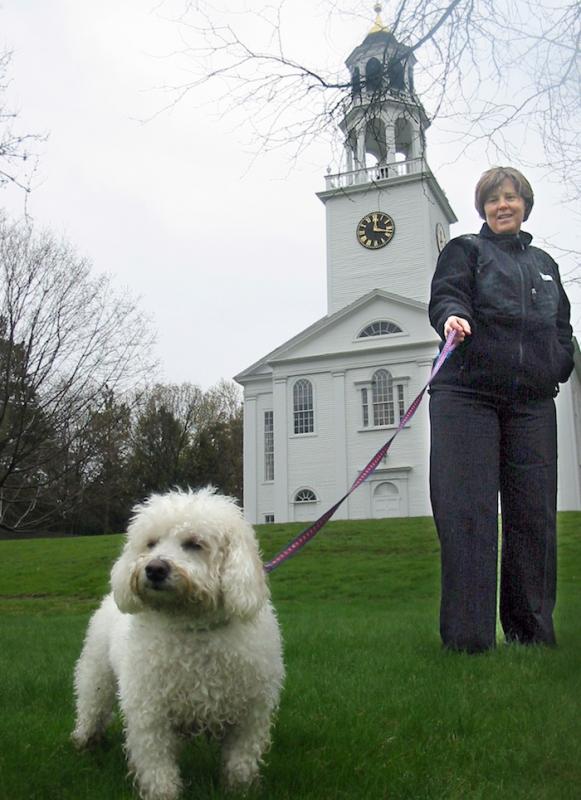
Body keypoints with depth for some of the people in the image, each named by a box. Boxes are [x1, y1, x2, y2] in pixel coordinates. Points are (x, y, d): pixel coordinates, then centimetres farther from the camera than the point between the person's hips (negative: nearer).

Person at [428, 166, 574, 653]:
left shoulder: (544, 264, 26)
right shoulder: (465, 249, 13)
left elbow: (564, 328, 29)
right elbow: (446, 294, -6)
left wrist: (557, 367, 10)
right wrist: (452, 316, -29)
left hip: (531, 402, 5)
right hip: (467, 396, -4)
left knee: (533, 514, 2)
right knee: (467, 513, -10)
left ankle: (531, 631, 12)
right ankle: (468, 638, -7)